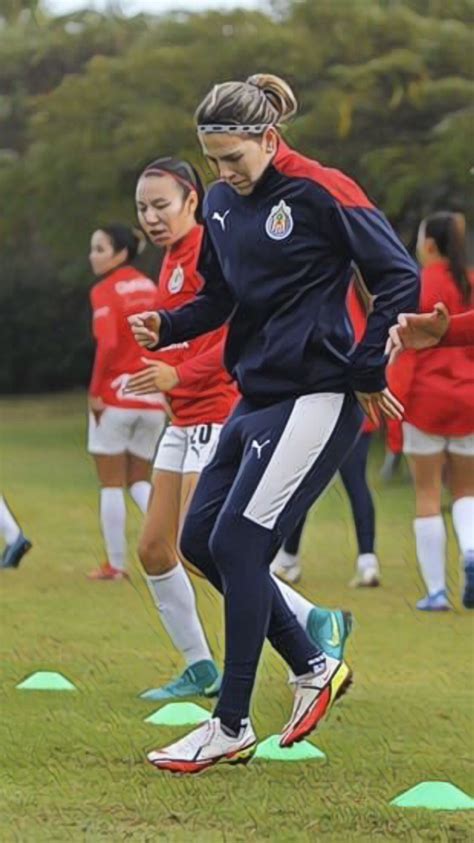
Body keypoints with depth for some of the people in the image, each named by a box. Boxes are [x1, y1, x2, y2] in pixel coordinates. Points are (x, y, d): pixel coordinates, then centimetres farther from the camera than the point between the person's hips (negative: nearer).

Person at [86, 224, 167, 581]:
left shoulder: (105, 291, -10)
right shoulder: (150, 287, 9)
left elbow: (108, 343, -22)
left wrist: (95, 391, -13)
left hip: (116, 395, -6)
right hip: (152, 399, 6)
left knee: (112, 485, 6)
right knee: (140, 481, 16)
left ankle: (116, 564, 9)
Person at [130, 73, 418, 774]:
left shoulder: (320, 193, -14)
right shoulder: (222, 203, 9)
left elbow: (399, 277, -12)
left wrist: (367, 372, -13)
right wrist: (168, 326, 2)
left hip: (317, 399, -9)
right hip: (258, 396, 9)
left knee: (238, 543, -11)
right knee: (201, 540, 8)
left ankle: (231, 728, -2)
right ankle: (313, 668, 21)